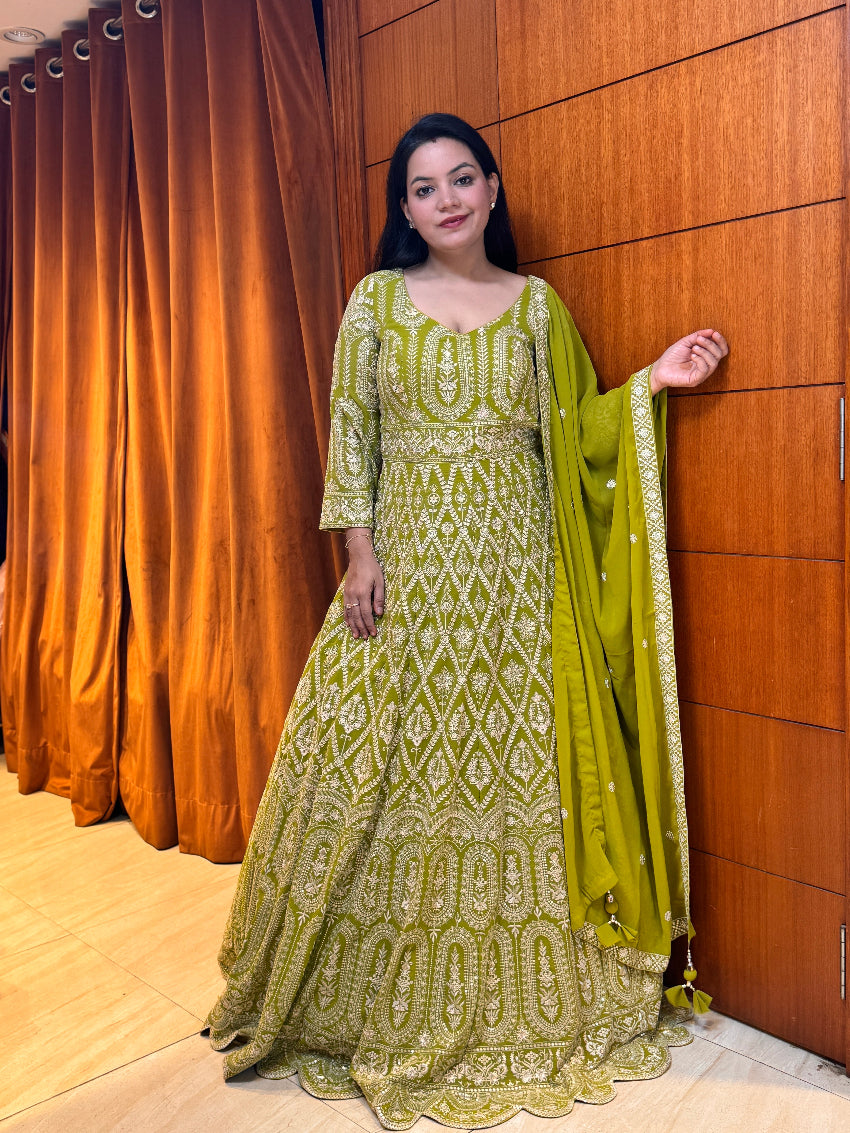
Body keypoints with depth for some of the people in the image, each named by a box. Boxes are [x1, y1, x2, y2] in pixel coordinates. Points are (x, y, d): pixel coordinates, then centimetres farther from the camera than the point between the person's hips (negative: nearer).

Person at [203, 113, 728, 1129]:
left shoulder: (536, 302, 12)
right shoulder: (378, 298, 8)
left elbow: (569, 430, 12)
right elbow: (350, 431, 3)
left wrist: (649, 383, 0)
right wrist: (359, 550, -6)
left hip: (517, 562, 2)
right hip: (410, 557, -1)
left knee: (519, 758, 4)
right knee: (390, 767, 1)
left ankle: (519, 1001, 25)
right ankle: (391, 1005, 22)